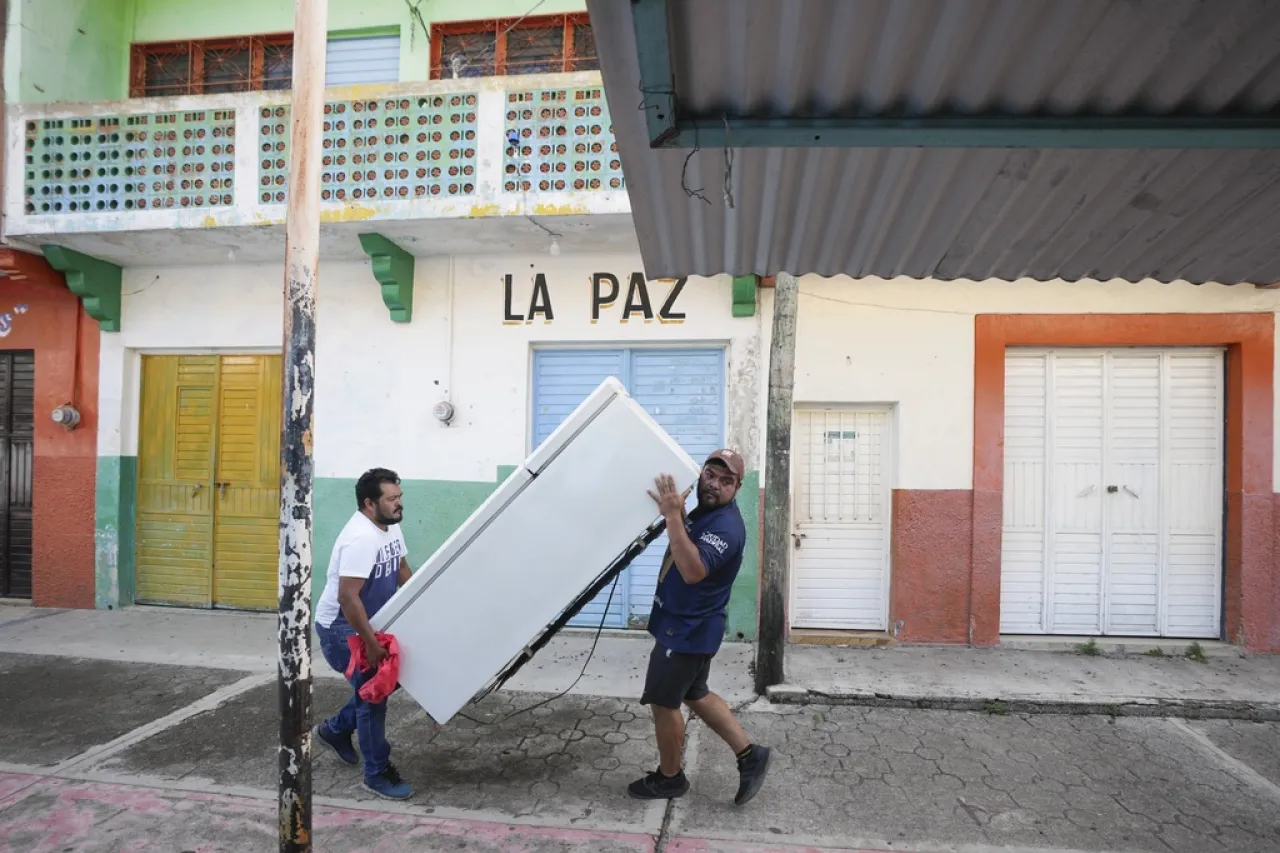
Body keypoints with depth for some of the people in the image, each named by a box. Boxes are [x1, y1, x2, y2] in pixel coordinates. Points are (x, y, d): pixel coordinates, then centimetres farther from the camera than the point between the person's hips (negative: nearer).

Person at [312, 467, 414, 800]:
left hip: (369, 622, 9)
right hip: (341, 626, -9)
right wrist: (371, 644, -30)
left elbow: (402, 569, 13)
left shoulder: (391, 526, 0)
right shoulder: (361, 538, -30)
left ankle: (334, 730, 38)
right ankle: (377, 774, 6)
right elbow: (347, 597, -34)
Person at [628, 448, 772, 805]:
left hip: (689, 629, -10)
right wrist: (674, 514, 4)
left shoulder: (726, 525, -25)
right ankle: (750, 755, 27)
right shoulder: (703, 512, 9)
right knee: (695, 695, 20)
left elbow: (692, 571, -38)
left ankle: (669, 778, 25)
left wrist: (672, 515, -39)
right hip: (685, 625, 10)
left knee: (663, 701, 5)